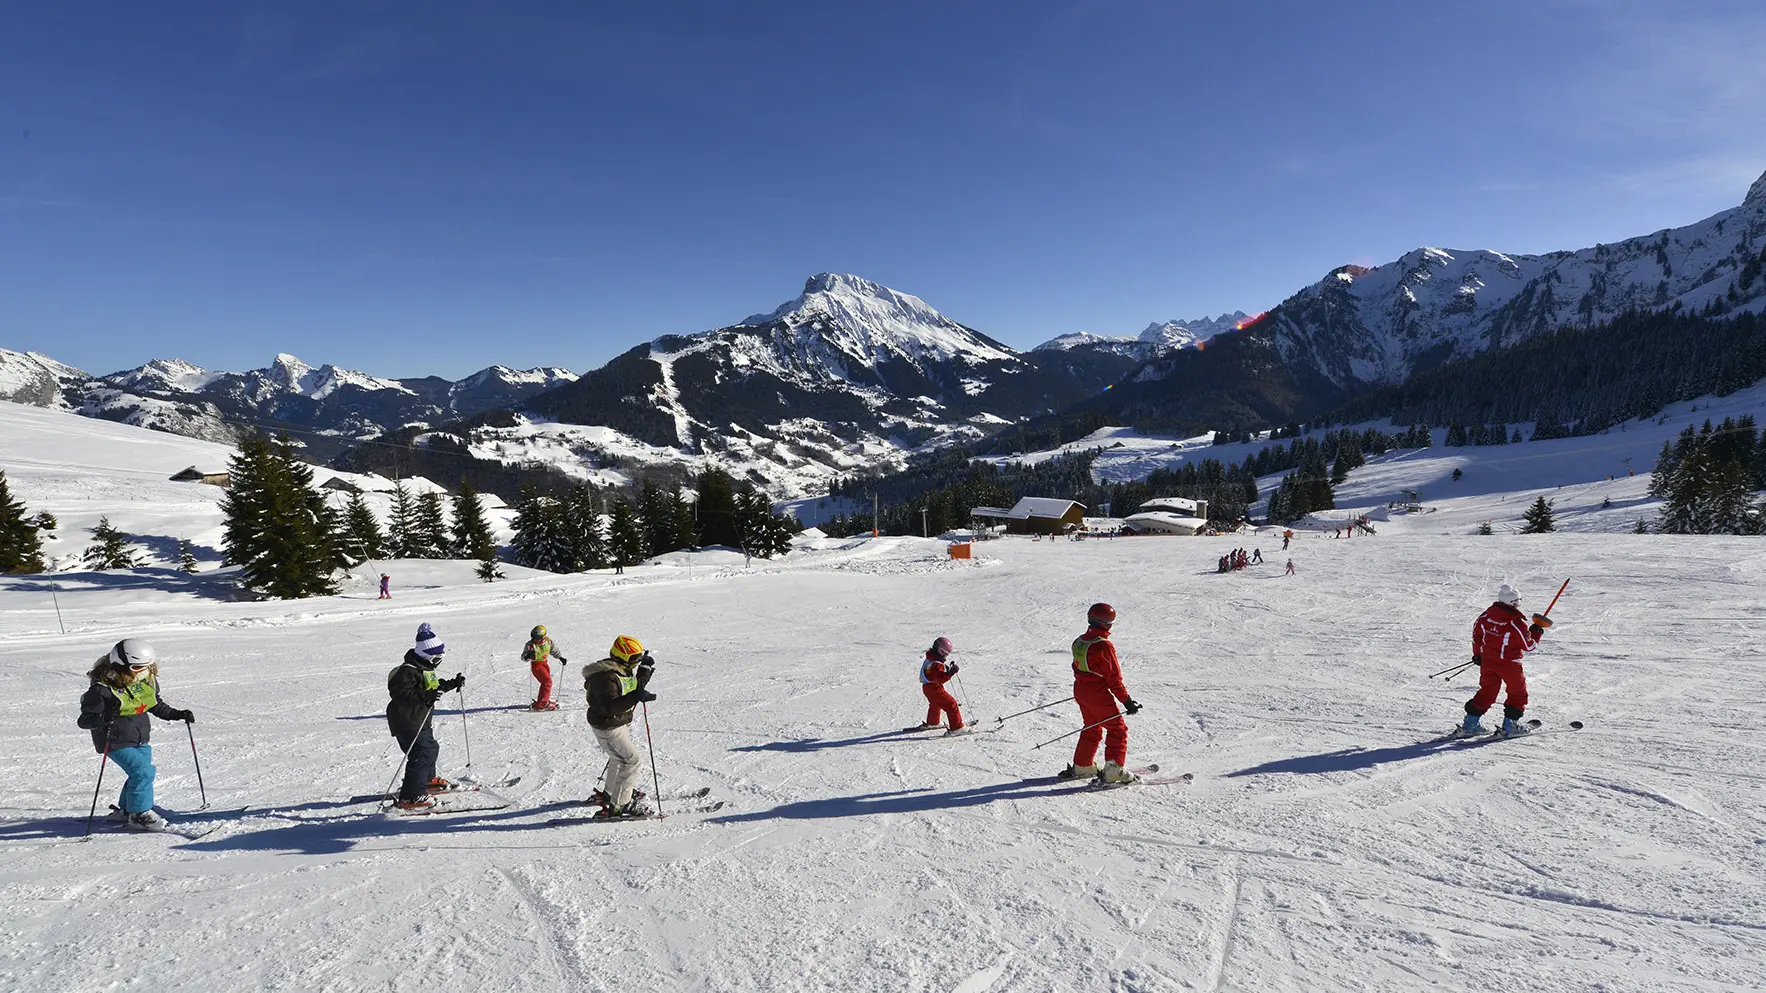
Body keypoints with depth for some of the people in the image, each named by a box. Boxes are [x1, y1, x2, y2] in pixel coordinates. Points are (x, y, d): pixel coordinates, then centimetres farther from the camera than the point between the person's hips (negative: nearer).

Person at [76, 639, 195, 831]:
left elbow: (156, 705, 17)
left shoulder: (147, 682, 0)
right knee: (142, 771, -17)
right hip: (116, 743, -7)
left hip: (140, 739, 7)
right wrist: (106, 717, -39)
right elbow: (85, 720, -20)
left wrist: (177, 714, 8)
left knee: (142, 772, 10)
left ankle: (125, 811, 33)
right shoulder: (102, 689, -21)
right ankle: (139, 814, -2)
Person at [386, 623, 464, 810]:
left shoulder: (424, 667, 12)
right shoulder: (407, 671, -21)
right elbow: (402, 695, -31)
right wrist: (425, 697, -40)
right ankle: (409, 798, -16)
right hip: (407, 722, -11)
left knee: (431, 748, 24)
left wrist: (453, 683, 19)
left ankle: (428, 780, 47)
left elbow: (435, 686, 26)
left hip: (421, 721, 11)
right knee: (422, 754, -17)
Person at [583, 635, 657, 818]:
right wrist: (635, 698, -39)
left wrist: (645, 670, 3)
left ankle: (608, 793, 49)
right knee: (631, 762, -10)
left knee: (620, 758, 29)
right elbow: (609, 707, -34)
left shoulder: (621, 671, 3)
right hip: (607, 728, -11)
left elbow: (635, 688, 13)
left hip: (620, 723, 11)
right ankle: (619, 806, -2)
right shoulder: (607, 677, -28)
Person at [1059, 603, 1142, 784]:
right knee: (1118, 729, 4)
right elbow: (1114, 677, -17)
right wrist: (1127, 701, -10)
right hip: (1098, 695, -8)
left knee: (1092, 729, 22)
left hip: (1080, 690, 8)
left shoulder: (1079, 641, 4)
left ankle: (1081, 766, 28)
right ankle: (1113, 770, -2)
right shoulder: (1104, 646, -20)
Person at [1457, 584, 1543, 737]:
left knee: (1486, 692, 16)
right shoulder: (1517, 623, -20)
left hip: (1487, 661, 5)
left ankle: (1470, 724, 14)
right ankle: (1509, 725, 13)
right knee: (1518, 694, 16)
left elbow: (1476, 632, 10)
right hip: (1509, 664, -5)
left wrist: (1477, 653, 23)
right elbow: (1528, 646, -10)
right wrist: (1536, 633, 7)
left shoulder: (1486, 615, -3)